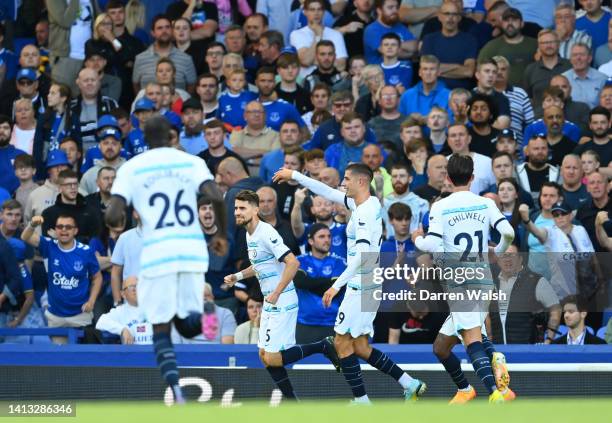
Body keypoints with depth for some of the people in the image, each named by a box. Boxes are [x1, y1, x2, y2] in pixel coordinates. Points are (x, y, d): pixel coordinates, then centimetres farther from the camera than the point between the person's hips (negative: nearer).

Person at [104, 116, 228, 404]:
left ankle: (176, 392, -13)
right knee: (189, 324, 16)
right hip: (193, 250, 1)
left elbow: (113, 216, -5)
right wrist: (222, 235, 8)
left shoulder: (131, 168, 5)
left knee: (161, 329, 7)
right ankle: (199, 318, -20)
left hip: (156, 253, -1)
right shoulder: (192, 162, 8)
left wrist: (116, 220, 19)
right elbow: (216, 197, -7)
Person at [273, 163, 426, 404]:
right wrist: (295, 175, 24)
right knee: (359, 347, 12)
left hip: (361, 286, -9)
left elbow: (362, 254, -27)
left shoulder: (366, 212, -18)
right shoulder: (365, 204, 10)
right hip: (366, 285, 9)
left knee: (342, 343, -4)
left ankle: (361, 402, -2)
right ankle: (410, 385, 11)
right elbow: (328, 193, 22)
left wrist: (337, 285, -27)